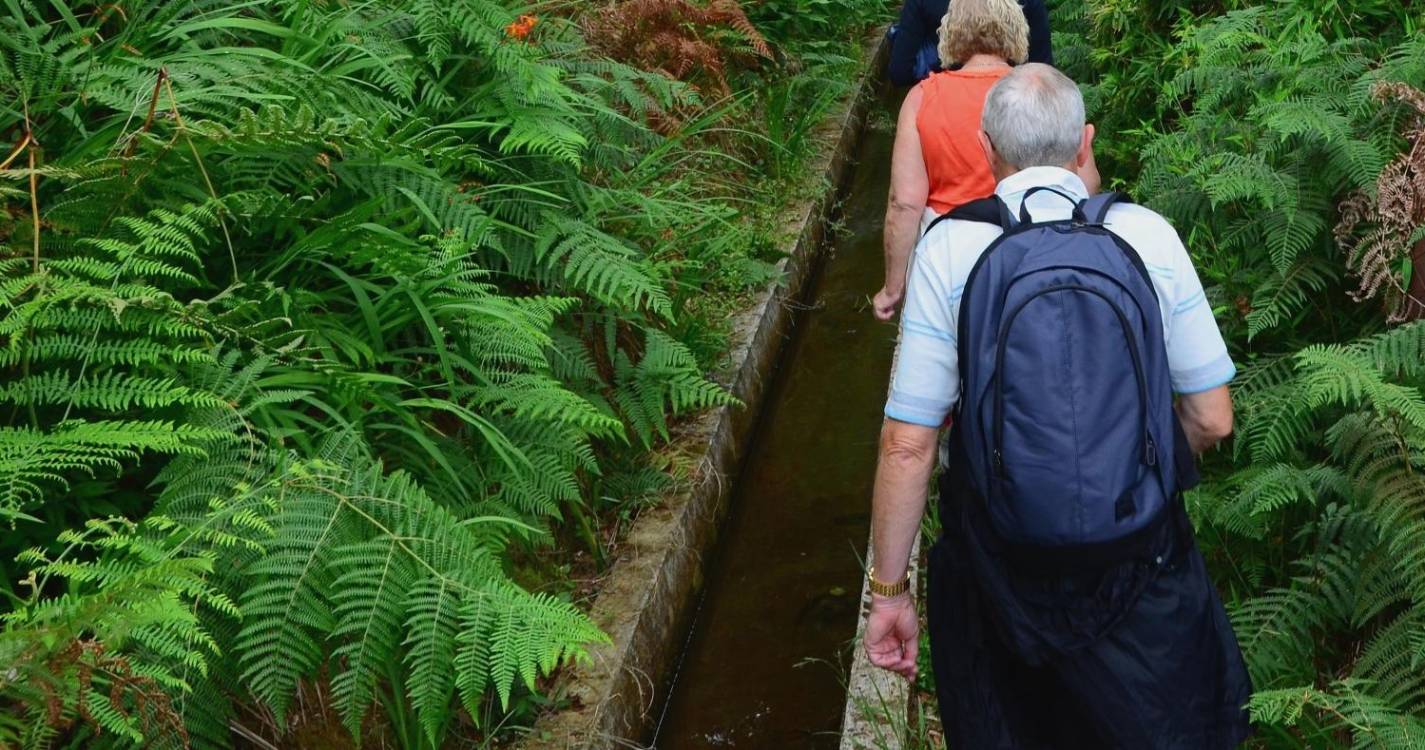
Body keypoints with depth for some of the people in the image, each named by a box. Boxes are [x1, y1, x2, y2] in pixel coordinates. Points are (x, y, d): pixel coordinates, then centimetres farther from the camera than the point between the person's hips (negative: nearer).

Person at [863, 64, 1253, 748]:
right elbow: (1211, 419, -1)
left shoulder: (949, 249, -12)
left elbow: (908, 444, -13)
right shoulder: (1149, 235, -8)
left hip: (1000, 573, -1)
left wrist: (888, 590, -3)